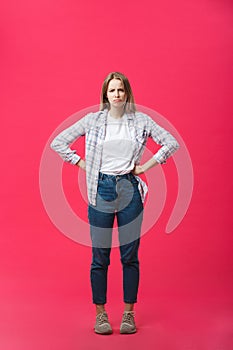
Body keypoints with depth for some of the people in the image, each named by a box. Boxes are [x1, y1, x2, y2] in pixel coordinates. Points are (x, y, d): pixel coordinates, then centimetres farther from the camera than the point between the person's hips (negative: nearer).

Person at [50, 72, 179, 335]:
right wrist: (83, 164, 1)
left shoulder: (141, 121, 5)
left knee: (130, 256, 5)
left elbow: (171, 143, 5)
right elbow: (58, 142, 7)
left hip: (130, 190, 1)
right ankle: (100, 314, 15)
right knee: (100, 257, 3)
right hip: (101, 190, 0)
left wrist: (146, 166, -1)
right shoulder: (92, 120, 4)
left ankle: (129, 313, 17)